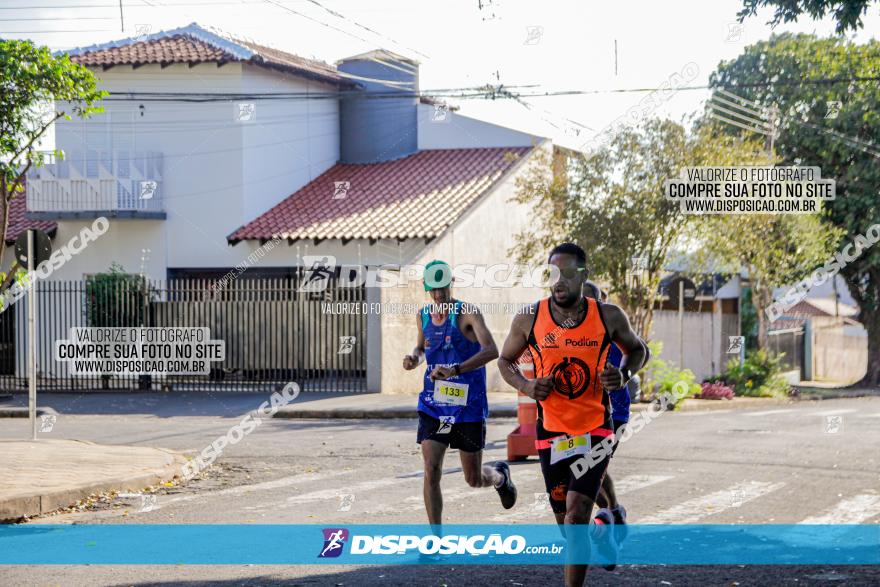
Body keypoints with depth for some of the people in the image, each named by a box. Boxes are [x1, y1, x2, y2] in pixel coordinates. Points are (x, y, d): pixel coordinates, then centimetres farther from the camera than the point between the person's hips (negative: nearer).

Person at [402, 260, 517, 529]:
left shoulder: (468, 313, -12)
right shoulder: (423, 316, 7)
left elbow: (491, 351, -26)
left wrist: (455, 370, -39)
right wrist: (414, 357, 3)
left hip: (468, 405, -4)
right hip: (433, 405, 4)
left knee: (474, 479, 7)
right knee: (431, 471, -12)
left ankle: (500, 476, 44)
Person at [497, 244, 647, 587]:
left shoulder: (608, 317, -7)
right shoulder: (529, 320, -6)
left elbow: (636, 350, 11)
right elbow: (505, 360, 9)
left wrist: (624, 375, -10)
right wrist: (525, 386, -11)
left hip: (595, 431, -2)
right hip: (551, 433, 2)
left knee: (576, 516, -17)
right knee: (566, 523, 12)